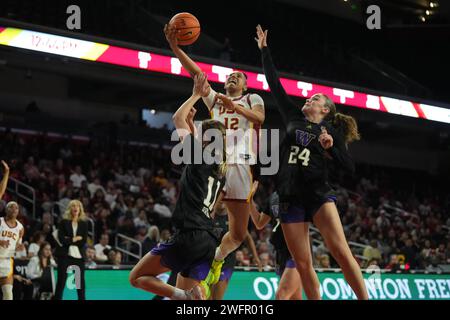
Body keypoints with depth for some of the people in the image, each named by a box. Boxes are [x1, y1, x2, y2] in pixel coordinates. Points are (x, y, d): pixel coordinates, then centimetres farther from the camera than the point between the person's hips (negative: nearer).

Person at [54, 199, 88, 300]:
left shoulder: (84, 224, 8)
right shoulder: (64, 222, 3)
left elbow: (83, 242, -3)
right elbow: (61, 240, -8)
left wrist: (69, 240, -9)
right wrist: (75, 239, -7)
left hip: (78, 255, 2)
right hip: (65, 255, -2)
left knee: (81, 281, 2)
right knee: (61, 281, -3)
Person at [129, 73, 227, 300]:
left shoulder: (200, 156, -4)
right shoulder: (221, 168, 17)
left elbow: (177, 118, 5)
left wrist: (196, 95, 14)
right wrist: (191, 120, 34)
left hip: (189, 236, -8)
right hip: (209, 240, 8)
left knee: (137, 277, 2)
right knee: (188, 304, 9)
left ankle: (181, 295, -21)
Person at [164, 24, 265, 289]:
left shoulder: (252, 99, 19)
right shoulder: (215, 99, 25)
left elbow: (260, 118, -4)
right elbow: (196, 73, 12)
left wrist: (236, 107, -20)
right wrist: (175, 48, -1)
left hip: (241, 165, -1)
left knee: (238, 233, 3)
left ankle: (217, 258, 28)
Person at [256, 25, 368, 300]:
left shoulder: (332, 131, 7)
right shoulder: (294, 119, 16)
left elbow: (349, 167, 2)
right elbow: (275, 85, 18)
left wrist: (330, 148, -13)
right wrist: (265, 50, 19)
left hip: (318, 194, -4)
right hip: (290, 198, 4)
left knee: (341, 251, -19)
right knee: (303, 264, -1)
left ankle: (366, 299, -19)